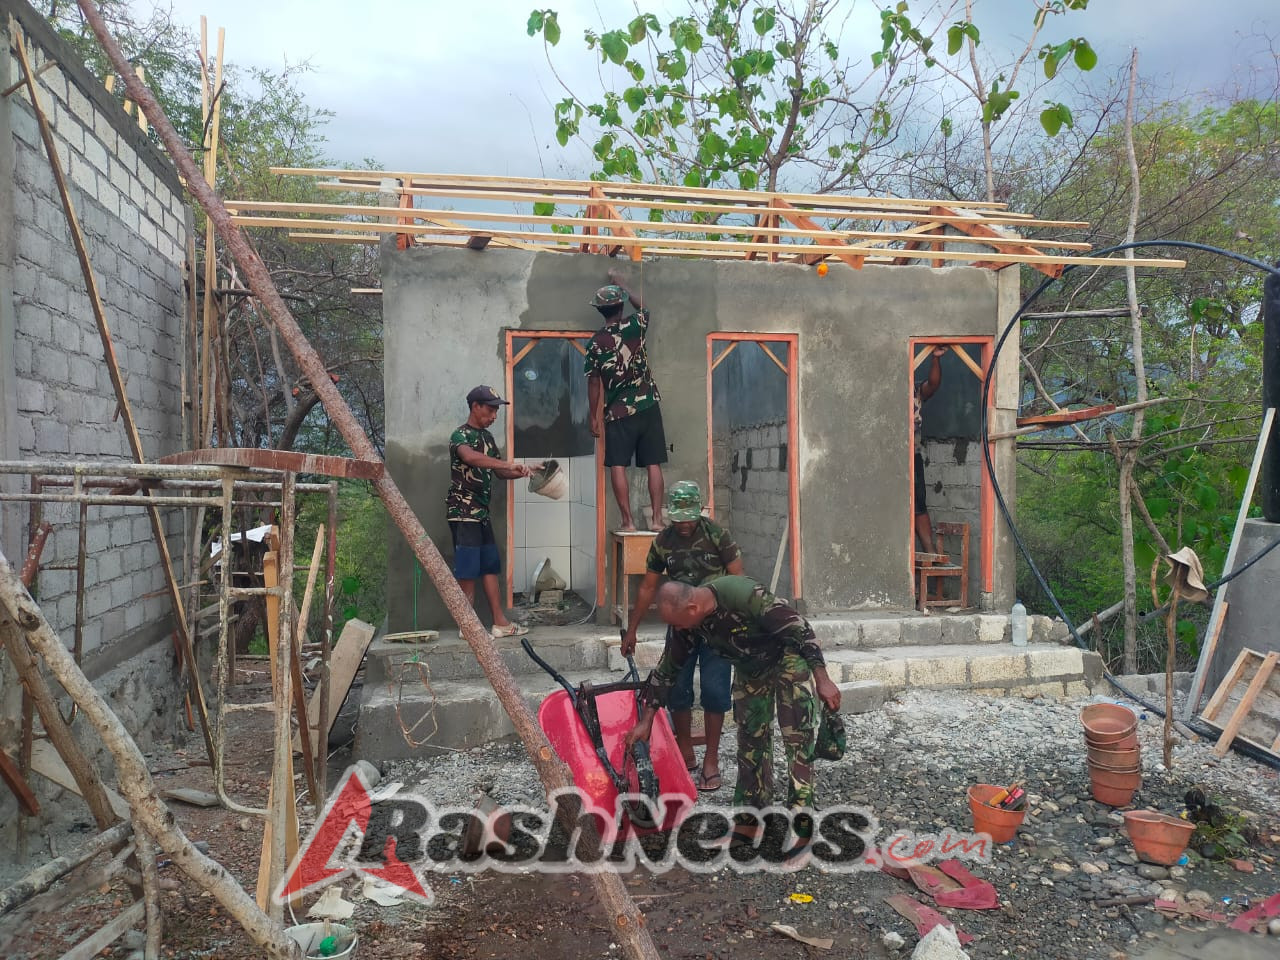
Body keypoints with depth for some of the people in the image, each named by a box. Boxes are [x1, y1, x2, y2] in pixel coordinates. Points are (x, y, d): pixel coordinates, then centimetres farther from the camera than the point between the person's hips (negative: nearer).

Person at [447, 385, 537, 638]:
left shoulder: (486, 436, 15)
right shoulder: (460, 435, -12)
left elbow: (499, 472, 18)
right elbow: (469, 456, -35)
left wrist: (521, 472, -2)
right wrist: (509, 464, -39)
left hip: (481, 511, 9)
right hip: (462, 511, -9)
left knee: (490, 566, 8)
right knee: (468, 570, -5)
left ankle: (500, 622, 12)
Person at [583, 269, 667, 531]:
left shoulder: (596, 343, -5)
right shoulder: (634, 327, -2)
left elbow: (594, 384, -1)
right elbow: (644, 308, 23)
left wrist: (594, 418, 9)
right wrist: (620, 284, 33)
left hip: (618, 413, -1)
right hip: (648, 407, 2)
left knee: (618, 467, 3)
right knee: (653, 465, 4)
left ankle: (627, 521, 0)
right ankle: (657, 518, 3)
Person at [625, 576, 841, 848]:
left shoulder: (743, 594, -37)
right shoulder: (686, 622, -16)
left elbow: (799, 628, -30)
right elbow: (667, 669, -4)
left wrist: (823, 680, -28)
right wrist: (645, 721, -2)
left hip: (788, 657, -6)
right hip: (749, 667, 6)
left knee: (799, 737, -10)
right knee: (751, 738, 8)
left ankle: (801, 823, -3)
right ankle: (750, 819, 18)